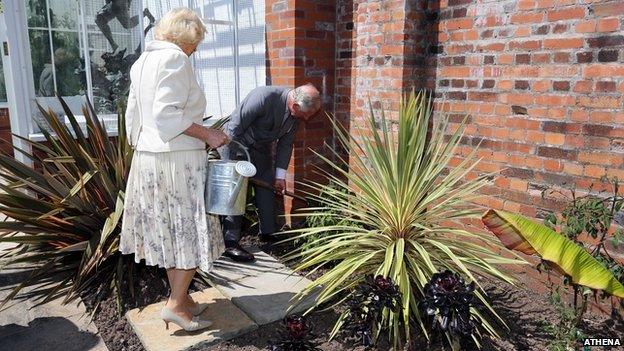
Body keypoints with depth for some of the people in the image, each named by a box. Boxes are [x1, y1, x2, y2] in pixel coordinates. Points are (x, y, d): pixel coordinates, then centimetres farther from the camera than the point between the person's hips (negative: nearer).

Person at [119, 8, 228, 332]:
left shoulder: (142, 60, 15)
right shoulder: (175, 58, -12)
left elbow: (133, 115, 18)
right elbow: (167, 115, -21)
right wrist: (207, 134, -15)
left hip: (146, 157, 9)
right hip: (178, 159, -9)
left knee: (169, 232, 14)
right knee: (193, 232, 2)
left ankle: (180, 298, 25)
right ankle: (176, 305, 7)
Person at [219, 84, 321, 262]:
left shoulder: (296, 114, -10)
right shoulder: (264, 97, -33)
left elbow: (285, 143, 1)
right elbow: (236, 125, -28)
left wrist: (280, 174, 0)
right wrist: (235, 162, -23)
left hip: (261, 148, 7)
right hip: (234, 141, -7)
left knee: (267, 188, 8)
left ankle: (268, 232, 21)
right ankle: (230, 243, -8)